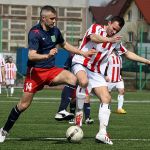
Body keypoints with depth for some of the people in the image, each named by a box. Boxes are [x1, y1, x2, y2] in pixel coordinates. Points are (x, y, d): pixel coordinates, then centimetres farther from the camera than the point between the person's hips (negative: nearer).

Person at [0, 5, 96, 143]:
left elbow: (65, 45, 25)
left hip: (51, 70, 5)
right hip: (35, 71, -5)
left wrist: (82, 53, 20)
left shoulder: (55, 31, 5)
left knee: (73, 79, -24)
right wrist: (47, 55, -44)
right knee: (24, 104, -4)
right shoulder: (35, 33, -16)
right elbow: (31, 55, -27)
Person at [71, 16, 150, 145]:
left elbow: (127, 53, 27)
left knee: (106, 98, -8)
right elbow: (93, 37, -31)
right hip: (81, 64, -6)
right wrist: (109, 40, -48)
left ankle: (102, 133, -5)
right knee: (84, 81, -39)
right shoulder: (96, 28, -7)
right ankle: (79, 112, -18)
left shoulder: (116, 41, 12)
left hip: (97, 73, 6)